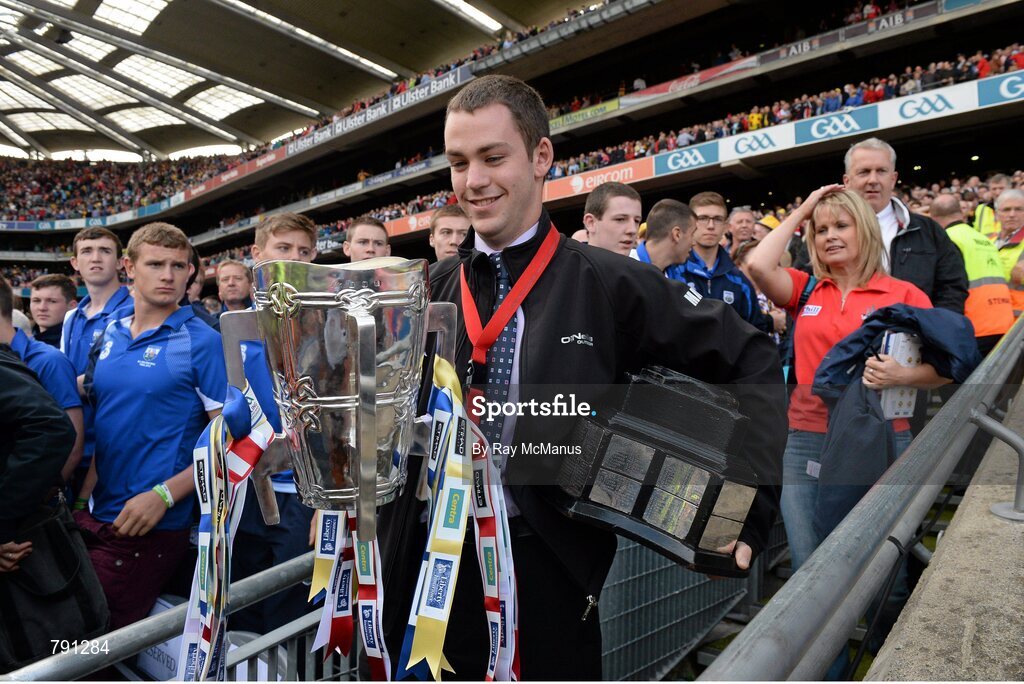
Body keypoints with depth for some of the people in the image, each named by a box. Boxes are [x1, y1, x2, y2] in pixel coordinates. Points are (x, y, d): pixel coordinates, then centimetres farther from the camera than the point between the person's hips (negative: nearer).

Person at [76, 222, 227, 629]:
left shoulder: (202, 342, -11)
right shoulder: (108, 334, 7)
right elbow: (96, 422, 16)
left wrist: (164, 495, -19)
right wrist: (83, 494, 6)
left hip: (151, 525, -6)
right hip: (93, 514, 6)